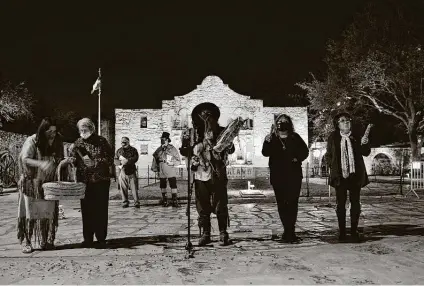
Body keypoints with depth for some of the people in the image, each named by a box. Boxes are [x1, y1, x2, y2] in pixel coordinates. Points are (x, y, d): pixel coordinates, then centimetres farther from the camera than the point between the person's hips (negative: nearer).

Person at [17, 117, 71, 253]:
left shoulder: (57, 141, 0)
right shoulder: (32, 141, -12)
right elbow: (24, 159, -21)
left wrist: (64, 161, -13)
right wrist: (40, 163, -37)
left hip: (49, 183, 4)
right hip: (32, 182, -3)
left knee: (48, 213, 6)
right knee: (30, 212, 1)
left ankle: (45, 241, 17)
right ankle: (27, 242, 10)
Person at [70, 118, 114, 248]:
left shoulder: (101, 141, -1)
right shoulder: (78, 143, 8)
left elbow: (110, 159, -5)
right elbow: (73, 160, 9)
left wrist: (94, 162, -15)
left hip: (101, 180, -3)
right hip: (84, 181, 3)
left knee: (101, 211, 0)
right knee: (86, 211, 5)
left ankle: (101, 239, 9)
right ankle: (88, 239, 15)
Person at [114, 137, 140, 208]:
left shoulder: (133, 150, 6)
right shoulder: (119, 151, 16)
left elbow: (135, 158, -8)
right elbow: (115, 160, 7)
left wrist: (126, 161, -17)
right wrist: (121, 162, -13)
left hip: (131, 171, -3)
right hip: (122, 172, 3)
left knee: (134, 188, -4)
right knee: (123, 188, 3)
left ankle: (136, 202, 2)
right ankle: (125, 202, 14)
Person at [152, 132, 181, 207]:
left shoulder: (173, 149, -3)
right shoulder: (159, 150, 9)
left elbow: (178, 161, -2)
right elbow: (155, 158, 20)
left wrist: (172, 163, -16)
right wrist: (154, 167, 15)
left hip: (171, 172, -4)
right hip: (161, 172, 4)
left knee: (173, 186, -8)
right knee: (162, 186, 10)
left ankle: (175, 201, -2)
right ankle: (164, 201, 22)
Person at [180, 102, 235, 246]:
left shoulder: (221, 131, 7)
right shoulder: (191, 133, 7)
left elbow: (231, 149, 2)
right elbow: (183, 150, 5)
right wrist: (194, 149, -13)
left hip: (218, 174, -1)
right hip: (200, 174, 1)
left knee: (221, 205, 2)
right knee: (202, 206, 5)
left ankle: (223, 233, 14)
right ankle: (205, 234, 16)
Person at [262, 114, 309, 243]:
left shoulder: (295, 138, 8)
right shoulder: (272, 138, 5)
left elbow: (305, 151, 11)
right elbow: (265, 153, -9)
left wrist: (298, 158, -8)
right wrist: (267, 141, -27)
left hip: (294, 175, -1)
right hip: (277, 176, 1)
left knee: (292, 203, -7)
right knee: (281, 203, 4)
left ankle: (289, 232, -3)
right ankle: (289, 231, 14)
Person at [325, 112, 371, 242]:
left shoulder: (356, 137, 3)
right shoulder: (333, 138, 2)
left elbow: (366, 153, 3)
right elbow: (328, 156, 6)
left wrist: (364, 144, -16)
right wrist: (335, 168, -6)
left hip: (355, 174, 1)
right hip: (340, 175, -1)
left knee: (355, 203, 6)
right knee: (341, 204, 6)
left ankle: (354, 231, 17)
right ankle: (342, 231, 15)